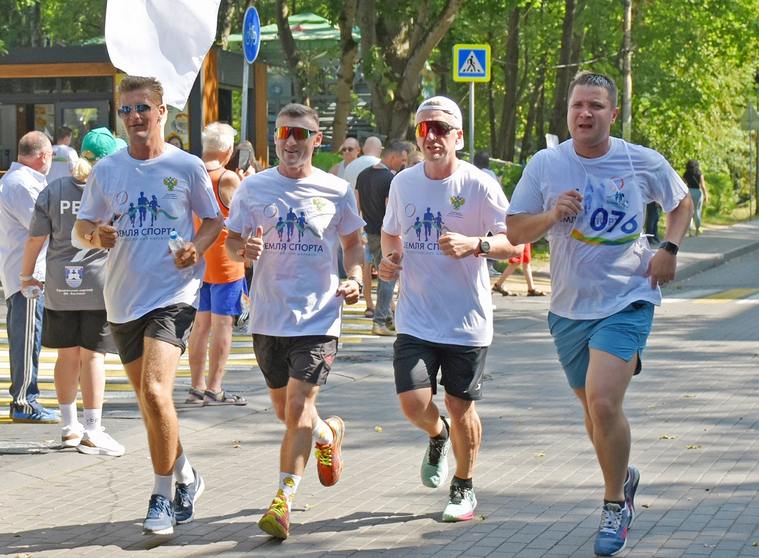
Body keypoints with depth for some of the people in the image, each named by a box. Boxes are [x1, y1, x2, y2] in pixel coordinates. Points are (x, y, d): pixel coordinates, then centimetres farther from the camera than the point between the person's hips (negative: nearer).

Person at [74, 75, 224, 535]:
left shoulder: (187, 167, -1)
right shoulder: (106, 170, 6)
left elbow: (214, 220, 8)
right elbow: (81, 228, 11)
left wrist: (197, 248, -12)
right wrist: (95, 235, -12)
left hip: (173, 293, -4)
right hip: (123, 298, 4)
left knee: (155, 389, -19)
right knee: (148, 397, 13)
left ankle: (164, 497, -8)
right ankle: (185, 476, 35)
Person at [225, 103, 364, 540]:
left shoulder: (337, 191, 0)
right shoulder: (254, 187, 2)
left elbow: (353, 242, 12)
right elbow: (232, 242, 8)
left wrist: (355, 278, -7)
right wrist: (244, 249, -16)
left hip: (318, 318, -3)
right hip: (268, 317, 3)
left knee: (298, 408, -14)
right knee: (287, 412, 14)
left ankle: (283, 501, -11)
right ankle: (328, 434, 47)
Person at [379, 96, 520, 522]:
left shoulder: (479, 186, -10)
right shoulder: (404, 183, 4)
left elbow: (515, 243, -11)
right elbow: (391, 231, 21)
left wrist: (475, 244, -29)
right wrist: (389, 258, 0)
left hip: (467, 322, -3)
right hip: (416, 321, 3)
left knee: (461, 408, 6)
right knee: (413, 403, -10)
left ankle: (465, 488, 29)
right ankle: (438, 436, 28)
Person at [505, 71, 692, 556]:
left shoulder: (645, 163, -5)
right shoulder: (546, 165, -2)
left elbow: (681, 203, 13)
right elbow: (515, 231, 2)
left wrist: (669, 249, -3)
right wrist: (552, 216, -17)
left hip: (627, 302, -3)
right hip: (569, 307, 3)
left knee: (603, 401, -19)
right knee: (593, 405, 15)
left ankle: (615, 503, 0)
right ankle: (623, 477, 42)